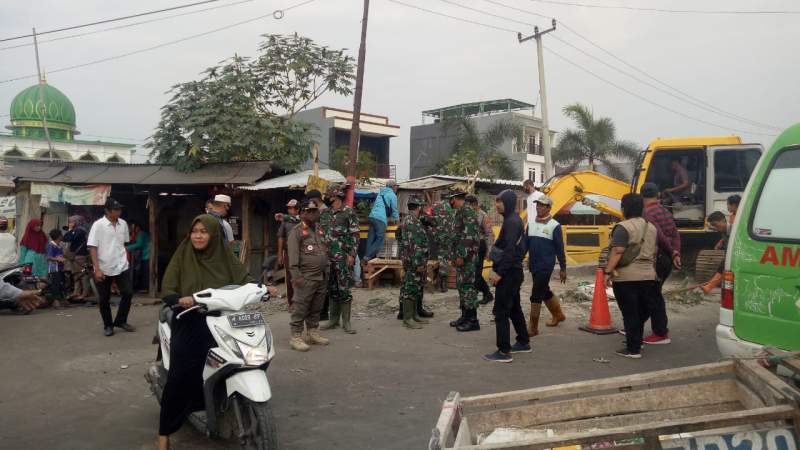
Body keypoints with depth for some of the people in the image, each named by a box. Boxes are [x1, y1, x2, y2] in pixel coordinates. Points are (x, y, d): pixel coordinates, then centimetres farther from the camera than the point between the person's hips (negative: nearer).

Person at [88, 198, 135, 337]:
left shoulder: (123, 224, 4)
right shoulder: (98, 225, -10)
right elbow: (92, 248, -12)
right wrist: (97, 269, -18)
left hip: (122, 267, 4)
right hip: (104, 269, -4)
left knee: (128, 293, -1)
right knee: (104, 300, 6)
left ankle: (121, 321, 17)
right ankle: (108, 325, 22)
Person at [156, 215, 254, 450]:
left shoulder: (226, 257, 8)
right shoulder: (182, 257, 3)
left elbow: (245, 280, 4)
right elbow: (167, 290, -3)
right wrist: (180, 300, -24)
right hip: (189, 325, -1)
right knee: (179, 379, -9)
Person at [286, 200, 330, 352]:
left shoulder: (319, 230, 17)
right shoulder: (296, 231, -7)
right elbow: (293, 255, -13)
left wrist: (327, 270, 17)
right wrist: (296, 275, -19)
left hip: (322, 277, 8)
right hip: (306, 277, -7)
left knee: (316, 308, 13)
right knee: (300, 308, -5)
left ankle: (313, 333, 23)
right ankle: (296, 337, -1)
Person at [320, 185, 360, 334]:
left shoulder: (348, 212, -3)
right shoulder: (324, 213, 13)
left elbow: (355, 234, -6)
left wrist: (351, 254, -13)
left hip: (343, 257, -5)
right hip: (327, 256, 5)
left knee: (344, 289, -3)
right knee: (331, 289, 10)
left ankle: (346, 322, 3)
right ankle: (333, 320, 19)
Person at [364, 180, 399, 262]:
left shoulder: (380, 193, 25)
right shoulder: (392, 195, 3)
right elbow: (394, 209, 5)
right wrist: (396, 218, 23)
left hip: (372, 216, 8)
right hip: (381, 219, -8)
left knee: (371, 238, 7)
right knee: (380, 239, -5)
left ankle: (368, 255, 2)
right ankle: (368, 256, -13)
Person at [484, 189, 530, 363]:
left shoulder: (511, 222, -17)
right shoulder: (513, 220, 14)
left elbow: (509, 251, -24)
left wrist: (499, 272, -22)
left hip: (509, 273, -10)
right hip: (513, 272, 10)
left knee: (500, 311, -6)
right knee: (514, 308, 19)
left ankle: (504, 351, -3)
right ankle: (523, 342, 30)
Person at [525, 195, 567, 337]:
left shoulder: (554, 226, -8)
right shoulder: (531, 224, 8)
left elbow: (560, 249, -6)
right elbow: (526, 244, 12)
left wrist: (563, 269, -5)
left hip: (546, 266, -6)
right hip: (533, 266, 6)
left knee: (536, 295, -7)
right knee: (545, 292, 19)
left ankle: (533, 327, 1)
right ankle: (558, 315, 40)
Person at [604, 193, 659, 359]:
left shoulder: (623, 227, -12)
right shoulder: (651, 227, 13)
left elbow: (617, 251, -20)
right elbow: (654, 251, 20)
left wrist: (608, 271, -19)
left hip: (626, 277, -7)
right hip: (647, 276, 7)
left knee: (630, 313, -2)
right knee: (640, 312, 17)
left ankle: (633, 349, 1)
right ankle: (636, 341, 29)